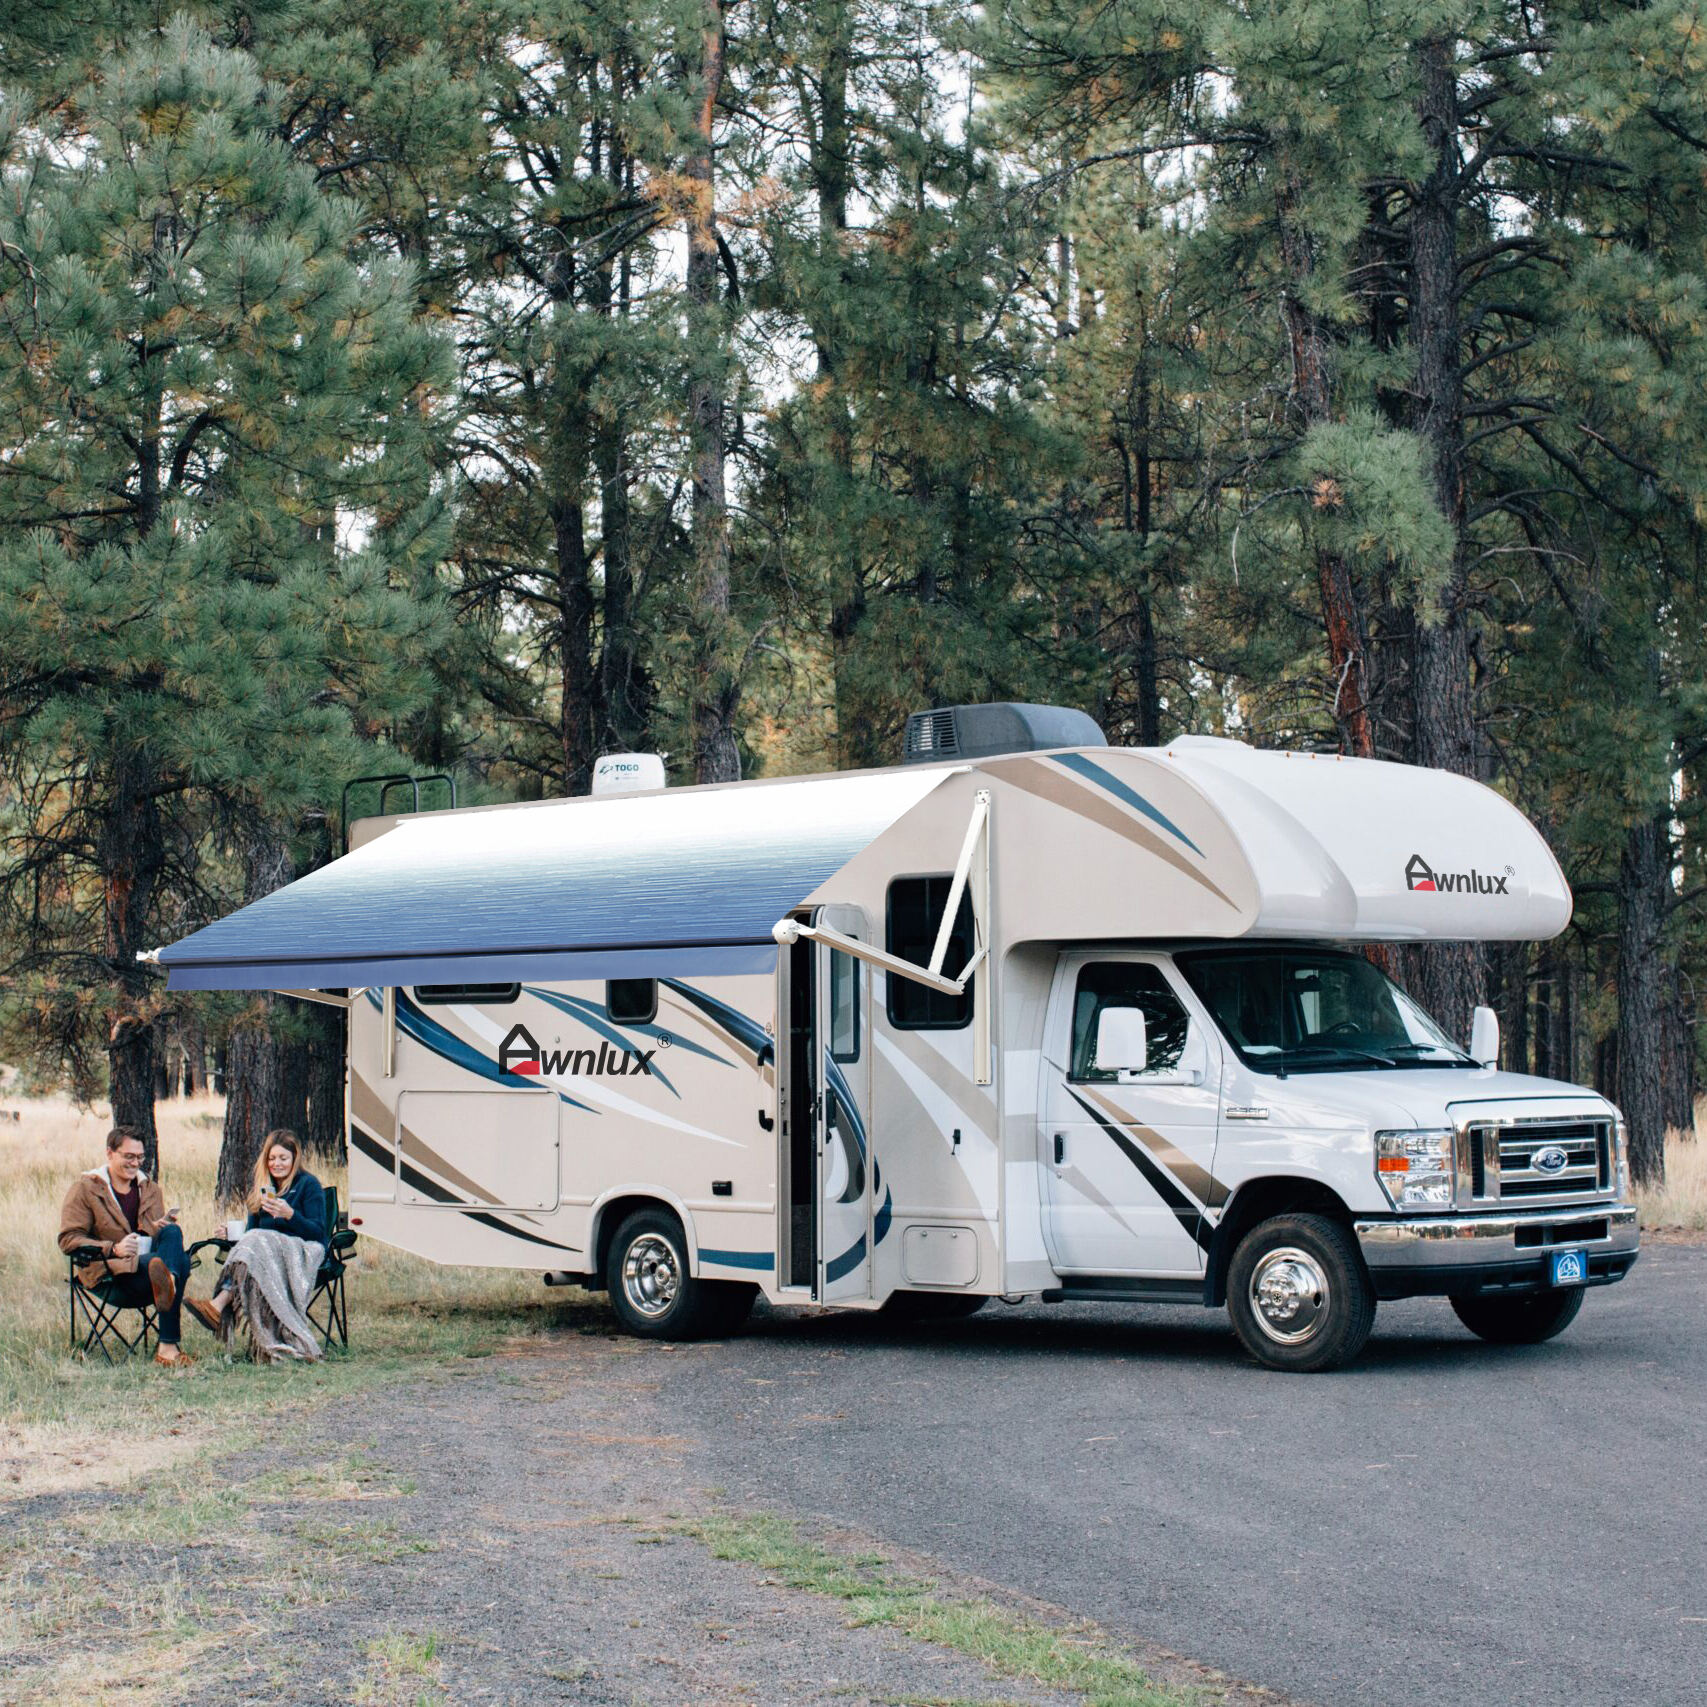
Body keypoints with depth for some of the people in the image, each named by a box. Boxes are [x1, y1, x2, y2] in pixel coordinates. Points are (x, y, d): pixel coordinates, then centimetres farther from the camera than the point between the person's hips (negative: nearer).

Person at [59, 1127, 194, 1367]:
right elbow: (68, 1240, -5)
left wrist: (163, 1227, -5)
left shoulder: (150, 1188, 21)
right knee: (179, 1263, -32)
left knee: (172, 1232, -30)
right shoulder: (85, 1187, 5)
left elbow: (165, 1235, 22)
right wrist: (113, 1249, -20)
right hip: (109, 1275, -5)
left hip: (146, 1261, 5)